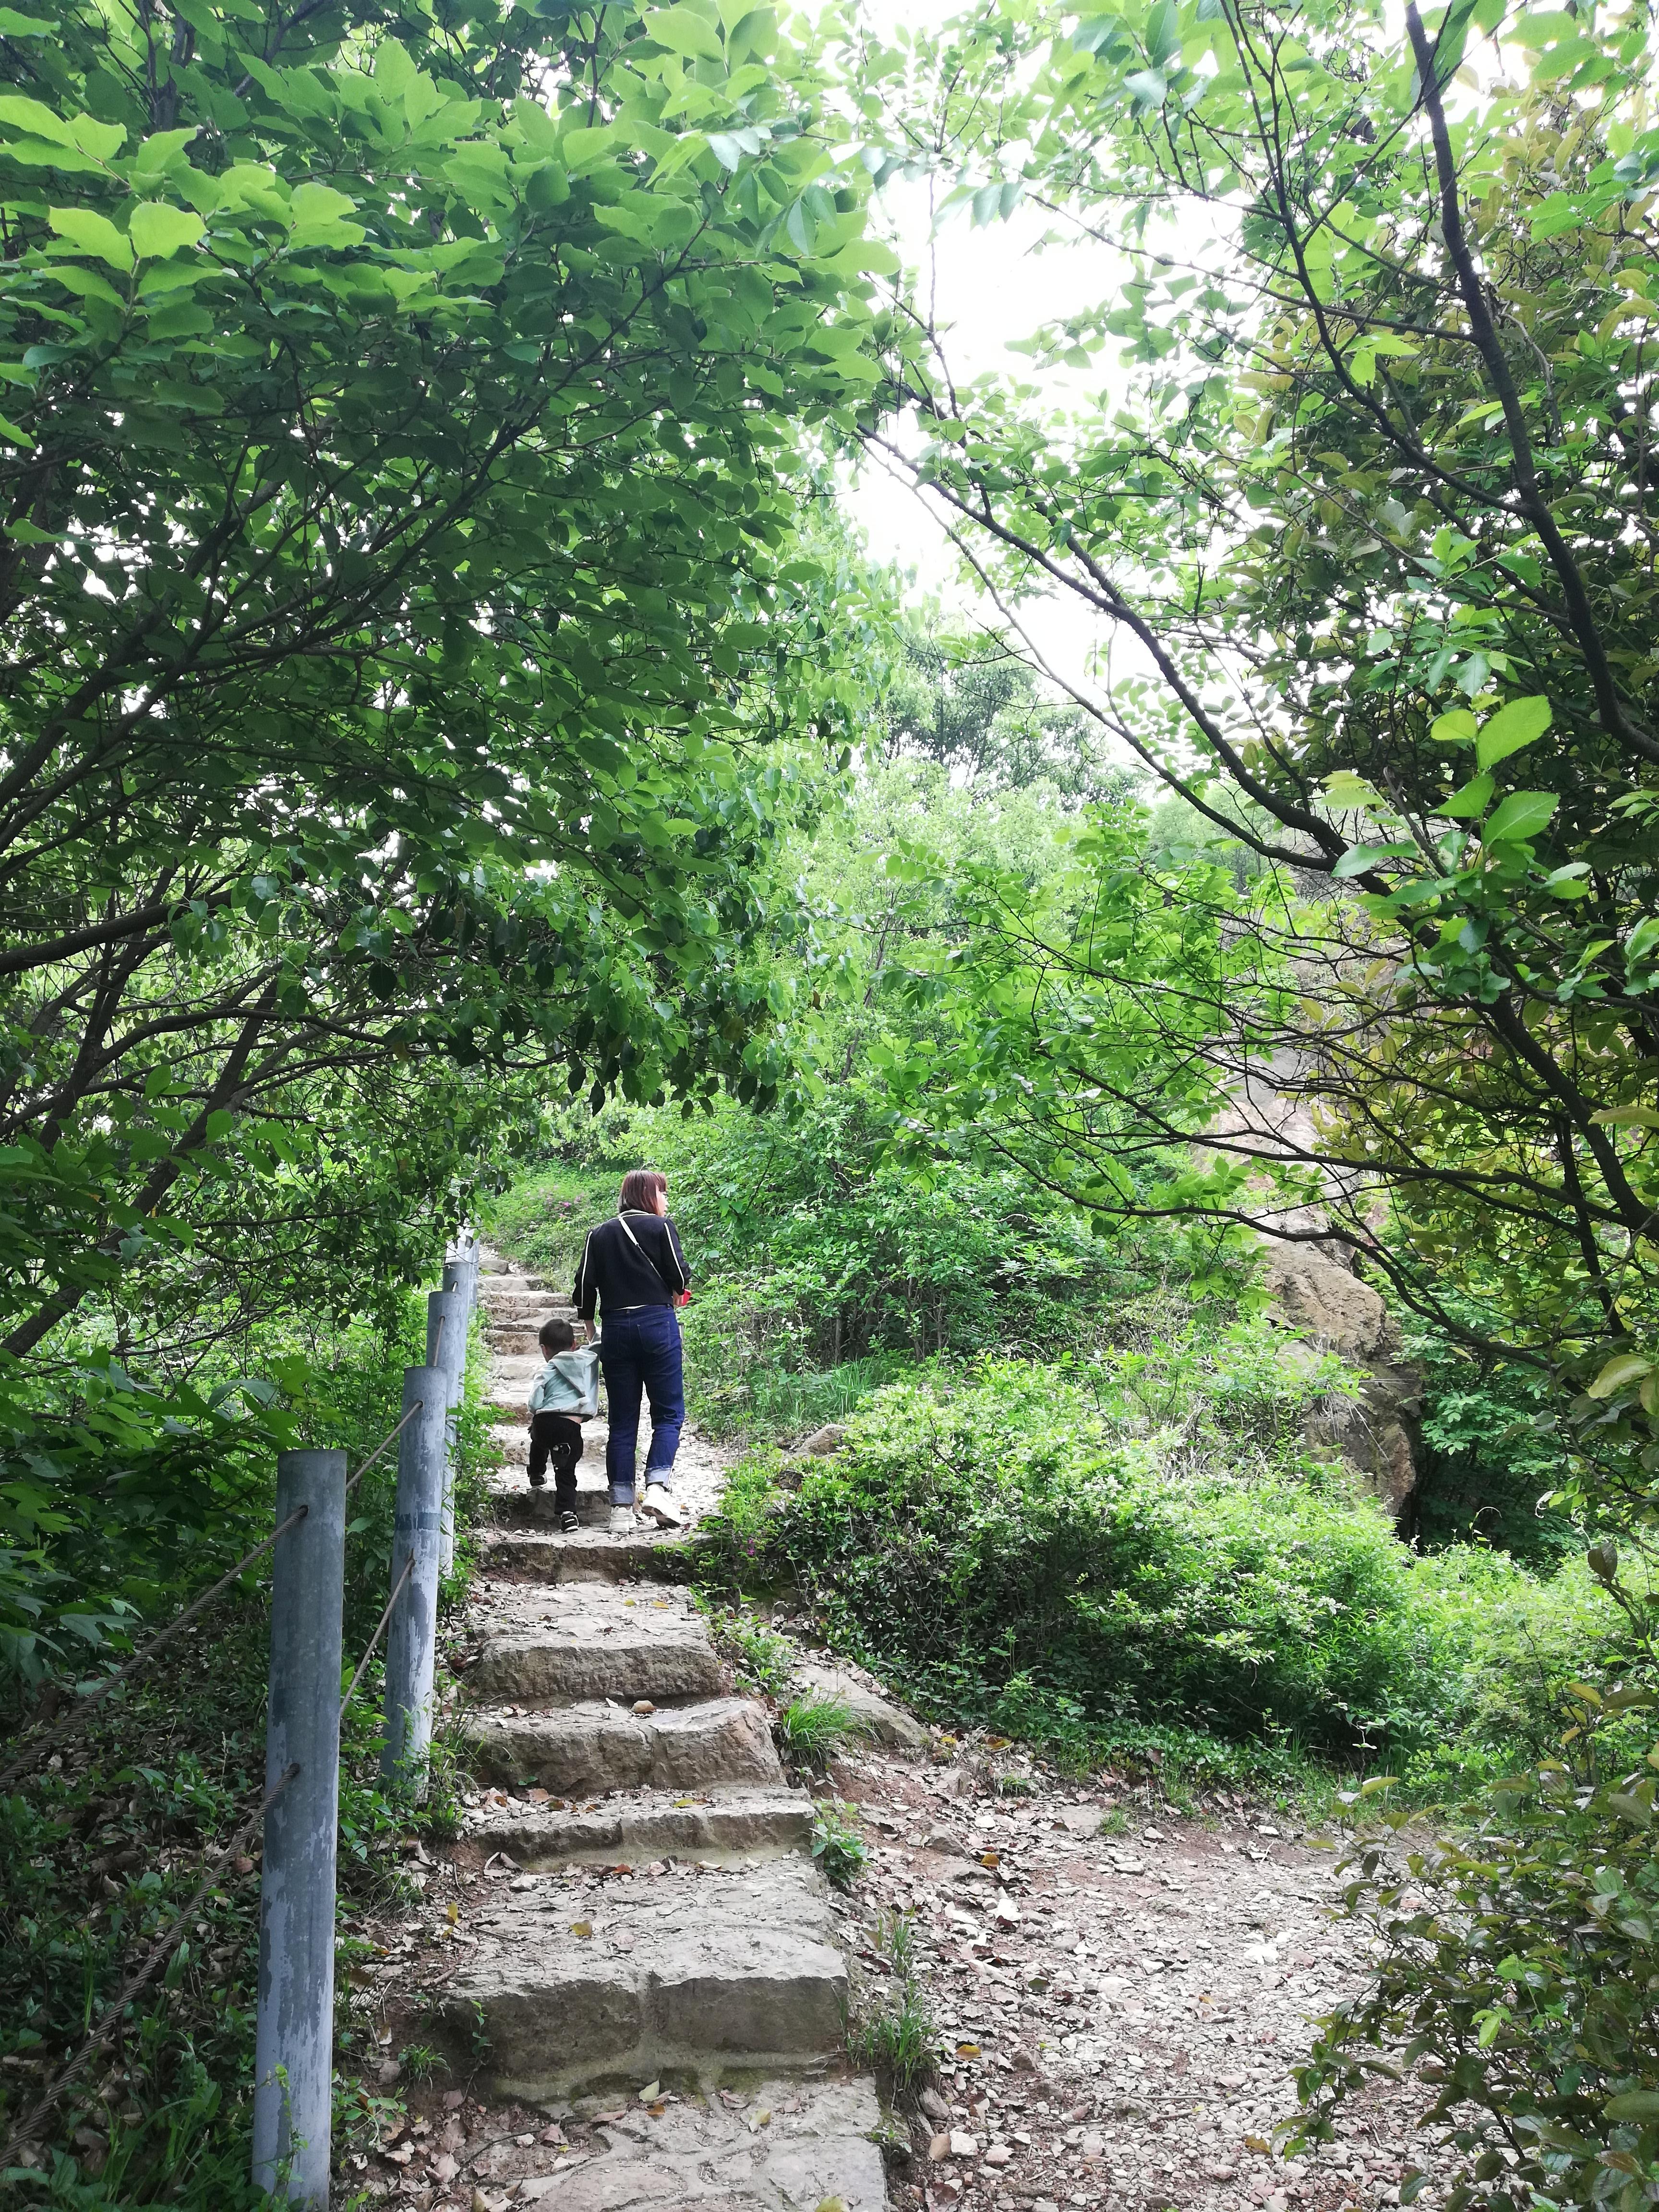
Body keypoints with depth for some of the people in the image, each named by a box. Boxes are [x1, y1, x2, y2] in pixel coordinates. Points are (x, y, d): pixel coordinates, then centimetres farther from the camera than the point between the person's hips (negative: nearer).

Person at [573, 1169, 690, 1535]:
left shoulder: (599, 1234, 12)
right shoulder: (660, 1226, 0)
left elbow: (585, 1285, 7)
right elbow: (680, 1276, -4)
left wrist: (588, 1328, 15)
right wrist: (674, 1293, 18)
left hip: (615, 1327, 4)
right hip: (657, 1322, -4)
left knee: (622, 1421, 7)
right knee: (669, 1412, 3)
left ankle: (621, 1508, 3)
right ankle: (657, 1486, -16)